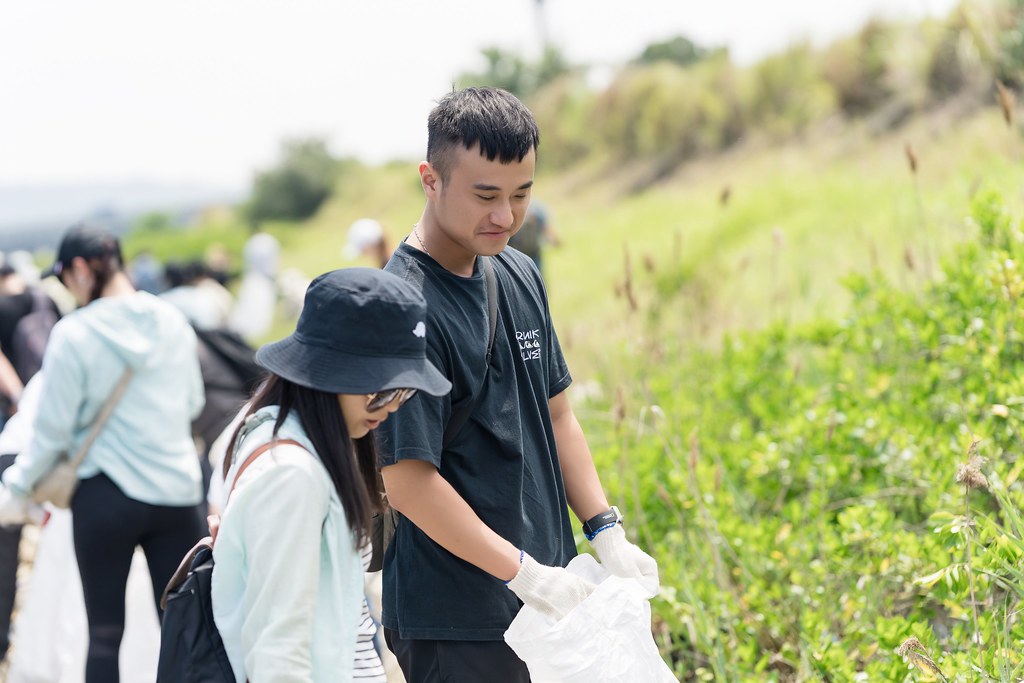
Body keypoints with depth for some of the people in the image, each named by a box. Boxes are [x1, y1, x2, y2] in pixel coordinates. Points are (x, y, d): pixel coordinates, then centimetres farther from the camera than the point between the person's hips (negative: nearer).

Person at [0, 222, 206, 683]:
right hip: (178, 491, 3)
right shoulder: (172, 322, 1)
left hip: (106, 495, -3)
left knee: (104, 631, 6)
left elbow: (53, 428, -8)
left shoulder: (74, 333, -12)